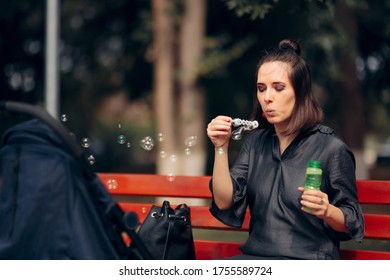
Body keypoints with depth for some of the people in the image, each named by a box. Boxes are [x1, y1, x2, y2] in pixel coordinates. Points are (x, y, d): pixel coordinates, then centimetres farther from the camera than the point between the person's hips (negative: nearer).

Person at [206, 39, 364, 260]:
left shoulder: (332, 149, -6)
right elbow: (225, 203, 4)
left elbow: (352, 225, 0)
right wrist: (221, 148, -5)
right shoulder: (256, 141, 12)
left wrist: (327, 211, -21)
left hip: (307, 260, -5)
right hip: (256, 255, 5)